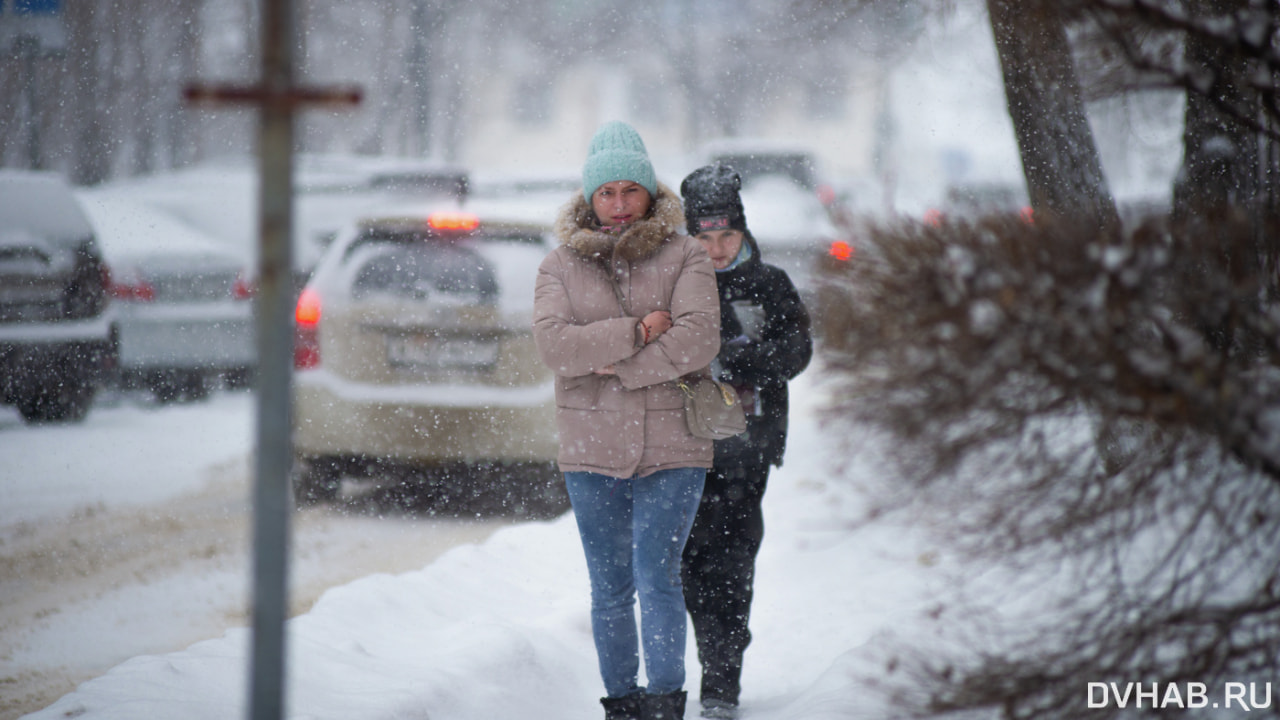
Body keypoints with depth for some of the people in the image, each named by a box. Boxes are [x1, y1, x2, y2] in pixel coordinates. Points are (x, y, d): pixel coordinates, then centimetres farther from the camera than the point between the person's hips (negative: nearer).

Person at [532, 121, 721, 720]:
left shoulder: (683, 257, 3)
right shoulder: (559, 266, 7)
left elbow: (699, 340, -12)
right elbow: (553, 344, -11)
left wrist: (618, 365, -13)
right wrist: (637, 332, -16)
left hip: (671, 447, -2)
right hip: (591, 451, 2)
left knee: (656, 576, -12)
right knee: (610, 589, 8)